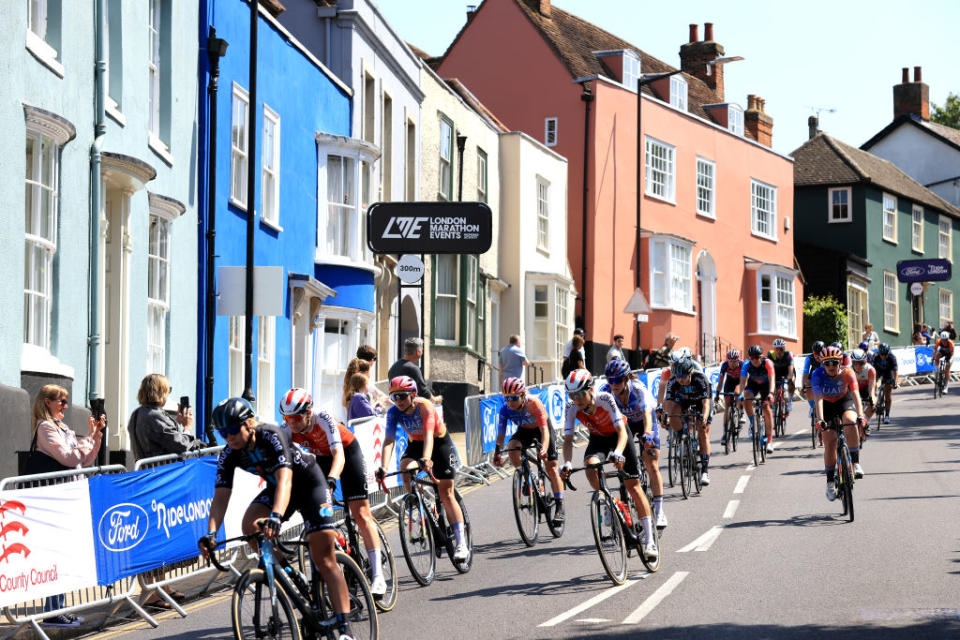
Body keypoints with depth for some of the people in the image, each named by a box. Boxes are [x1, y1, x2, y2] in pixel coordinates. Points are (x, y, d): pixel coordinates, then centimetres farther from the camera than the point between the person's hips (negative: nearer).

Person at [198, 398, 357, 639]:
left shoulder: (272, 436, -33)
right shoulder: (229, 455, -16)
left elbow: (285, 478, -46)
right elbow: (221, 496, -21)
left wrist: (276, 516, -62)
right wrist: (211, 534, -38)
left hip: (310, 484, -6)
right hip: (276, 488, 6)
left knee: (324, 558, -13)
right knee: (249, 525, -25)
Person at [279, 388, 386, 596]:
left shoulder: (323, 419, -36)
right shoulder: (289, 429, -23)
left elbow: (339, 455, -46)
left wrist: (331, 479, -62)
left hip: (348, 452, -5)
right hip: (321, 457, 5)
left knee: (361, 514, -11)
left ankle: (378, 577, -14)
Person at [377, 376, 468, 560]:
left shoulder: (424, 406, -30)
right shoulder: (394, 412, -19)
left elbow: (428, 434, -42)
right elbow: (389, 440, -27)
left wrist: (426, 459, -60)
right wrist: (384, 467, -42)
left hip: (440, 443, -4)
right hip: (415, 444, 4)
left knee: (446, 494, -9)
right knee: (405, 470, -29)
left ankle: (462, 544, -8)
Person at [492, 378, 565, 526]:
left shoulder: (533, 403, -35)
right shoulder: (505, 410, -25)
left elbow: (544, 430, -39)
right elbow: (500, 434, -22)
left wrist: (544, 449, -54)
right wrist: (497, 453, -38)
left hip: (541, 428, -3)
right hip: (524, 430, 3)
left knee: (551, 468, -8)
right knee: (511, 447, -29)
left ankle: (560, 508, -2)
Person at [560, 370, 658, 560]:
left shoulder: (605, 399, -34)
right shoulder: (572, 408, -24)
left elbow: (622, 431, -40)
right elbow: (568, 439, -25)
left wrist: (618, 453, -59)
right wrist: (567, 463, -44)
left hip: (618, 435, -3)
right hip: (598, 438, 3)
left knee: (633, 486, -6)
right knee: (590, 467, -31)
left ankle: (649, 540, -3)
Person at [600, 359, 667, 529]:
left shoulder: (639, 390, -35)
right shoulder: (606, 391, -27)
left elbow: (647, 415, -47)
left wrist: (647, 435, -64)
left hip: (643, 422, -3)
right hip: (623, 423, 3)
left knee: (652, 466, -9)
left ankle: (659, 510, -5)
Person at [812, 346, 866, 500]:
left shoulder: (847, 373, -26)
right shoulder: (818, 375, -27)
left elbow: (855, 395, -35)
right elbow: (818, 398, -36)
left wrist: (860, 415, -50)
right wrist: (820, 420, -50)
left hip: (845, 401, -1)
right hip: (827, 405, 1)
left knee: (850, 422, -34)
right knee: (829, 444, -7)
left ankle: (856, 464, -25)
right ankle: (830, 482, 6)